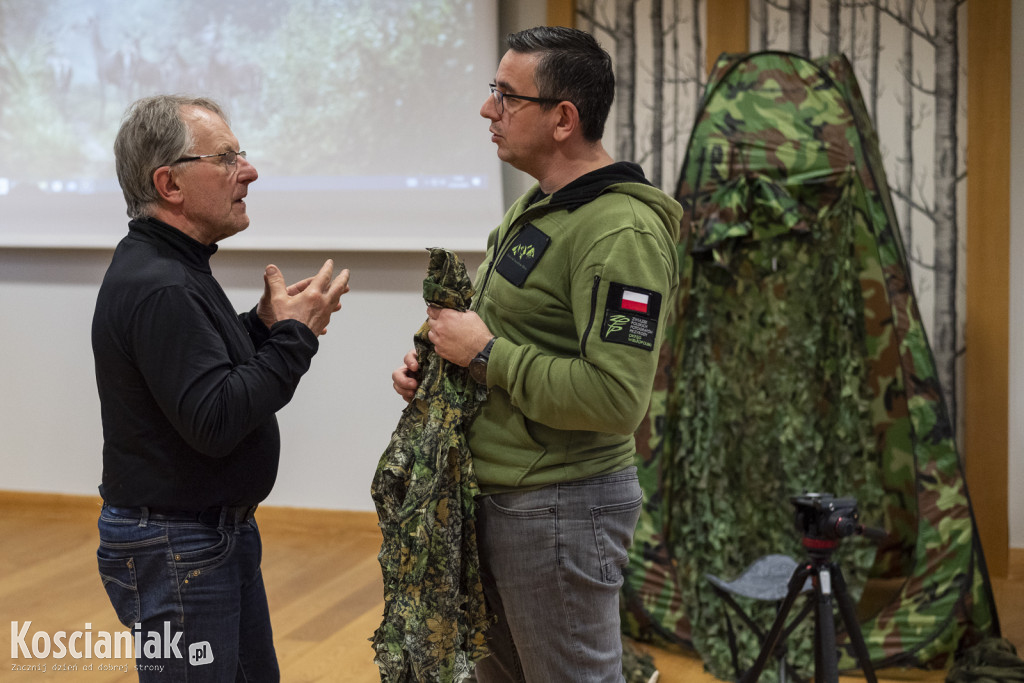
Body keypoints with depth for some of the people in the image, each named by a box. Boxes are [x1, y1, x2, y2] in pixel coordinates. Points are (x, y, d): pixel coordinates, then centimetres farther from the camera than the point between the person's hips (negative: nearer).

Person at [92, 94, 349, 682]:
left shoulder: (173, 269, 11)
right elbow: (214, 422, -27)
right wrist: (294, 336, -19)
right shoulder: (157, 289, -23)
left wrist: (266, 324, 3)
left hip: (222, 531, 11)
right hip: (174, 553, -11)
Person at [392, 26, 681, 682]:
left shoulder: (622, 233, -22)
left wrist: (485, 353, -21)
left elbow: (614, 399, -30)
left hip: (561, 506, -10)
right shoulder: (535, 206, 11)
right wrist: (436, 358, 5)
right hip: (502, 497, 10)